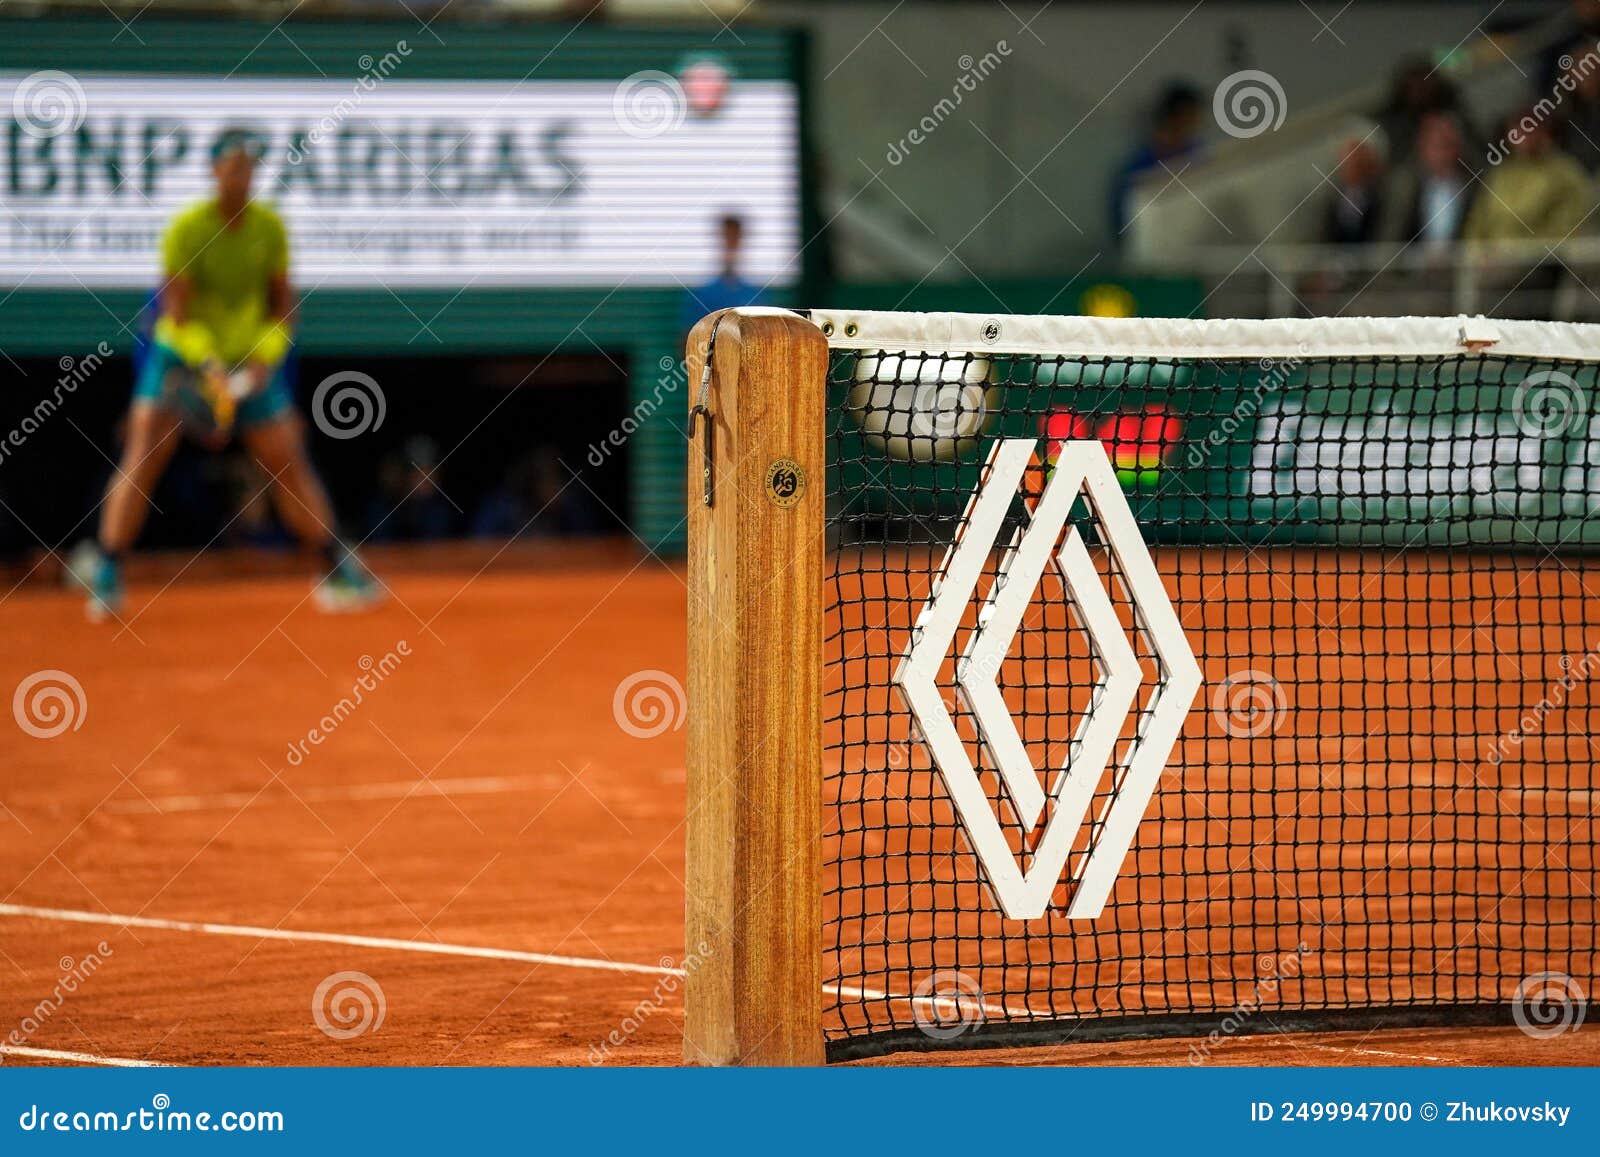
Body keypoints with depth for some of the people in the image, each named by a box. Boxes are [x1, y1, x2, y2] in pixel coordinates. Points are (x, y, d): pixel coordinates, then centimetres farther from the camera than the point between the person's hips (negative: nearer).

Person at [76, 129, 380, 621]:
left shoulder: (270, 228, -3)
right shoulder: (187, 229, -14)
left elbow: (282, 303, 2)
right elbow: (177, 311, -16)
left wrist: (265, 359, -13)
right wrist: (210, 368, -28)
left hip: (252, 362, 3)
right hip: (181, 354, -3)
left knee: (291, 464, 3)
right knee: (140, 462, -15)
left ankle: (337, 570, 14)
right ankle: (105, 576, -14)